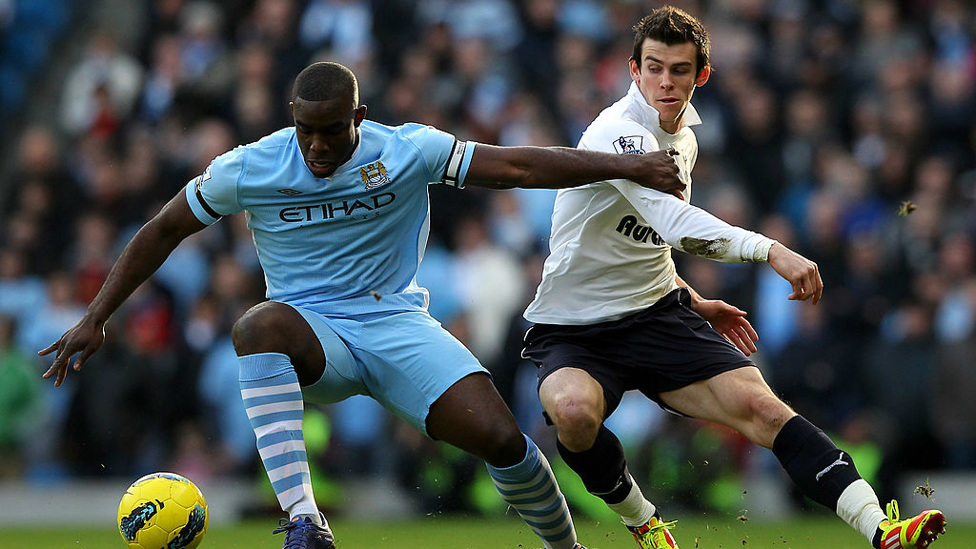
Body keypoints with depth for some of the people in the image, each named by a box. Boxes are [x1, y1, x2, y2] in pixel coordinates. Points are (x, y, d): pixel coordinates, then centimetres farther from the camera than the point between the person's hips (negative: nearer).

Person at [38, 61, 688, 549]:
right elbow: (164, 232, 5)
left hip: (398, 325, 1)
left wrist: (630, 167, -13)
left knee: (500, 437, -20)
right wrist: (95, 319, 1)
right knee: (258, 326, -39)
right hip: (312, 335, -1)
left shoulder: (407, 152, -8)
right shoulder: (246, 171, -7)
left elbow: (518, 166, -9)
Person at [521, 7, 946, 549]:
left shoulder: (684, 137, 9)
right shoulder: (618, 133, -21)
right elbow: (675, 222, -38)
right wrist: (772, 251, -46)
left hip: (656, 315, 6)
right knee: (574, 410, -37)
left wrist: (691, 300, 18)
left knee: (757, 403, -17)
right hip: (573, 328, -6)